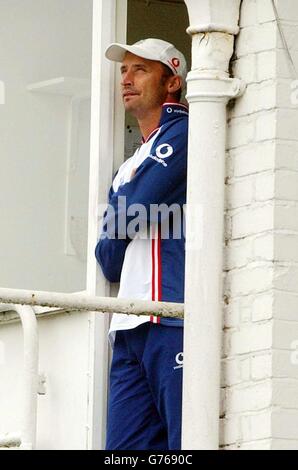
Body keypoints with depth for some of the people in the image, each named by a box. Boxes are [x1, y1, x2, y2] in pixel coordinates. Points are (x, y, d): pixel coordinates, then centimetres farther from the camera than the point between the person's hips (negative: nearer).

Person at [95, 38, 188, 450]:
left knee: (187, 443, -13)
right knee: (125, 447, 0)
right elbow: (108, 260, 22)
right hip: (130, 329, 9)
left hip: (174, 322, -8)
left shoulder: (184, 131, 1)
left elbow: (126, 217, -8)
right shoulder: (126, 170, 28)